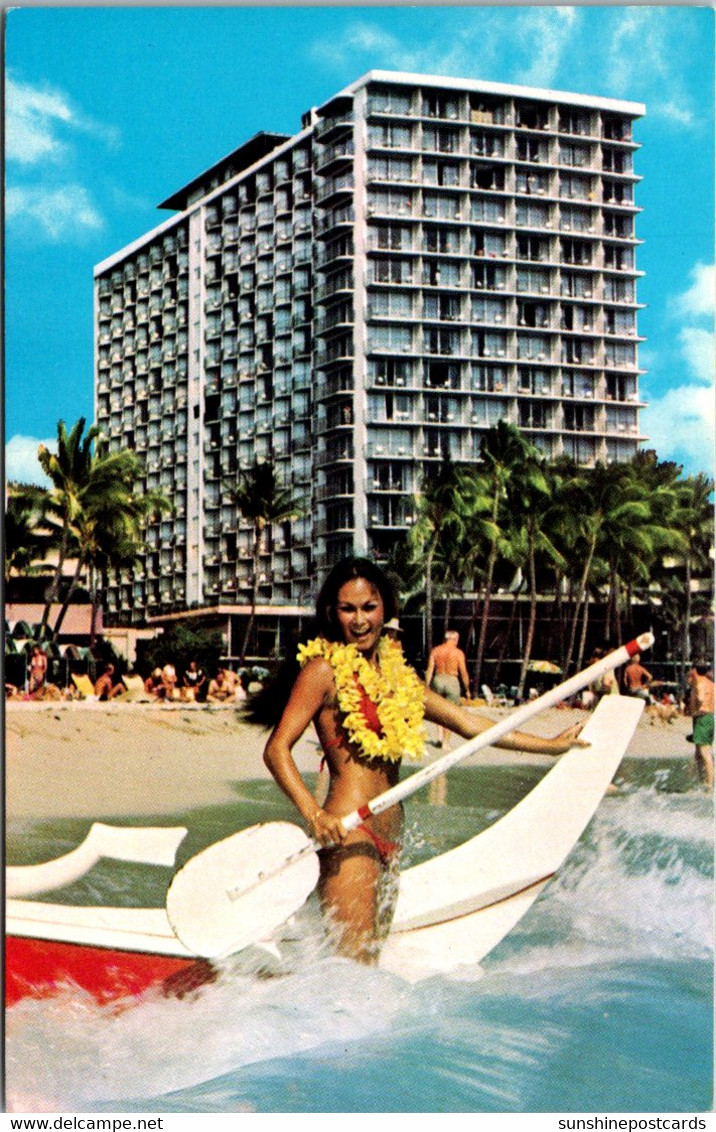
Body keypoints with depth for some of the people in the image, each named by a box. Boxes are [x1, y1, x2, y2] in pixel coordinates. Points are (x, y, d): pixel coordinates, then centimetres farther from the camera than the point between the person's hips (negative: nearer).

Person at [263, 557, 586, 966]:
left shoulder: (396, 671, 17)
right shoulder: (324, 670, -4)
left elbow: (465, 721, 23)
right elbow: (277, 748, -12)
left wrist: (550, 745, 25)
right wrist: (313, 813, -27)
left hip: (389, 839, 8)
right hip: (348, 838, -8)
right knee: (353, 967, -13)